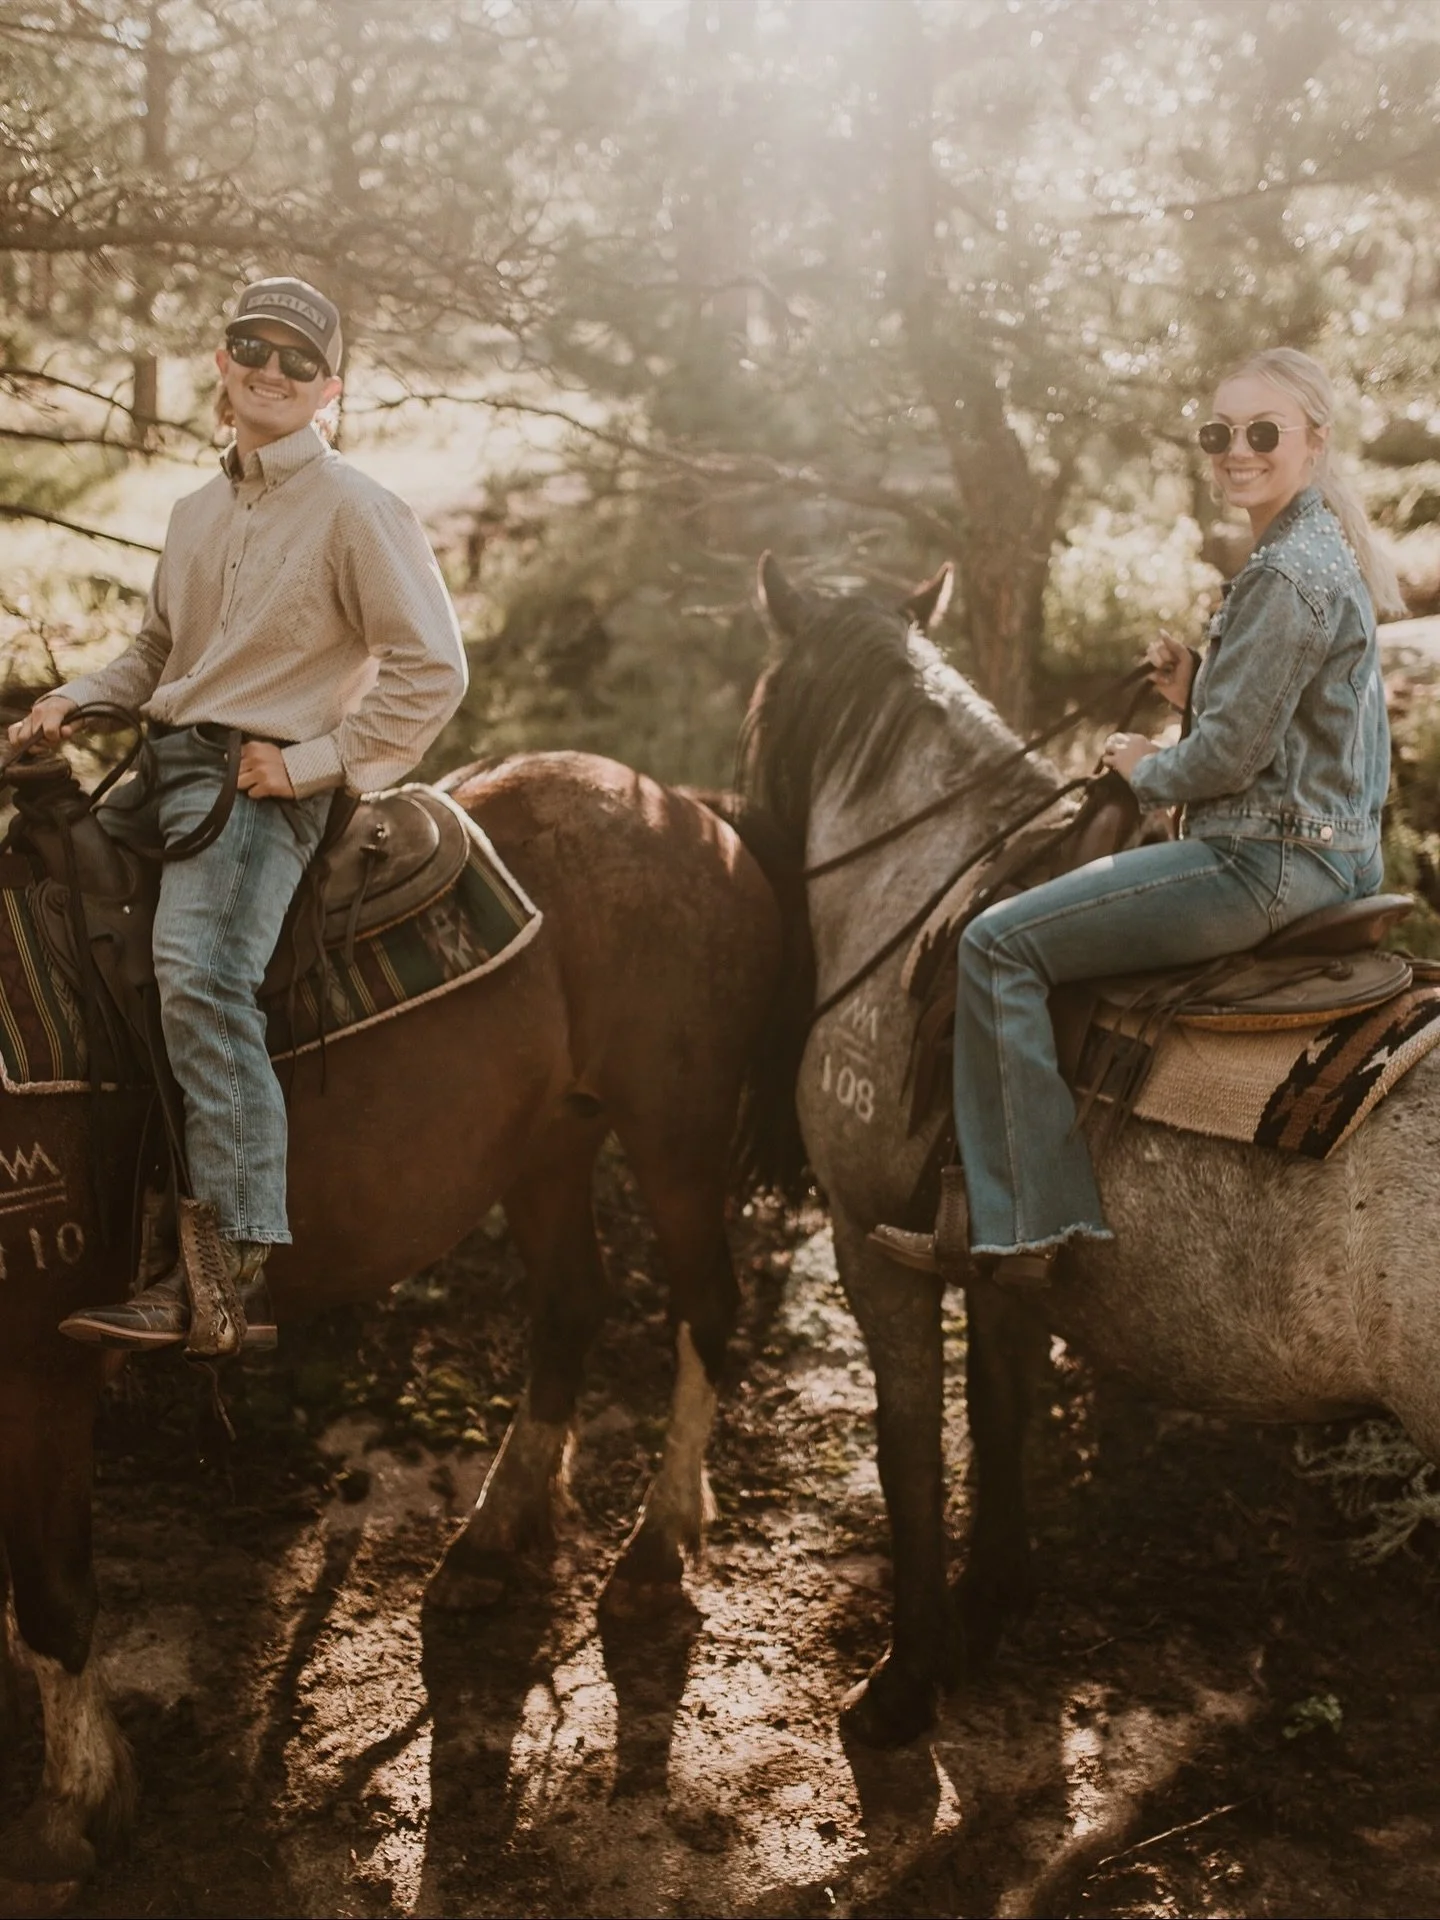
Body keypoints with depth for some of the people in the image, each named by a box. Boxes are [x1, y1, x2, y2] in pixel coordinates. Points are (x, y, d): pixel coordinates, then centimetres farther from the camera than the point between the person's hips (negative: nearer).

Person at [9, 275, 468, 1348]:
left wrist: (317, 761, -15)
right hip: (162, 766, 9)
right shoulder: (199, 512, 19)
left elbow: (432, 670, -10)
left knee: (200, 976, -28)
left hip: (257, 780, -9)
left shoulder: (355, 508, -4)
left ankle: (239, 1272, -32)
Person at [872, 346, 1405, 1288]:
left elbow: (1229, 754, -20)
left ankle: (1023, 1225, -6)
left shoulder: (1286, 575, -18)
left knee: (1000, 944, -9)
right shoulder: (1323, 555, 16)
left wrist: (1148, 768, 0)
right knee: (1043, 915, 27)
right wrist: (1195, 690, 5)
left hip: (1270, 864, -11)